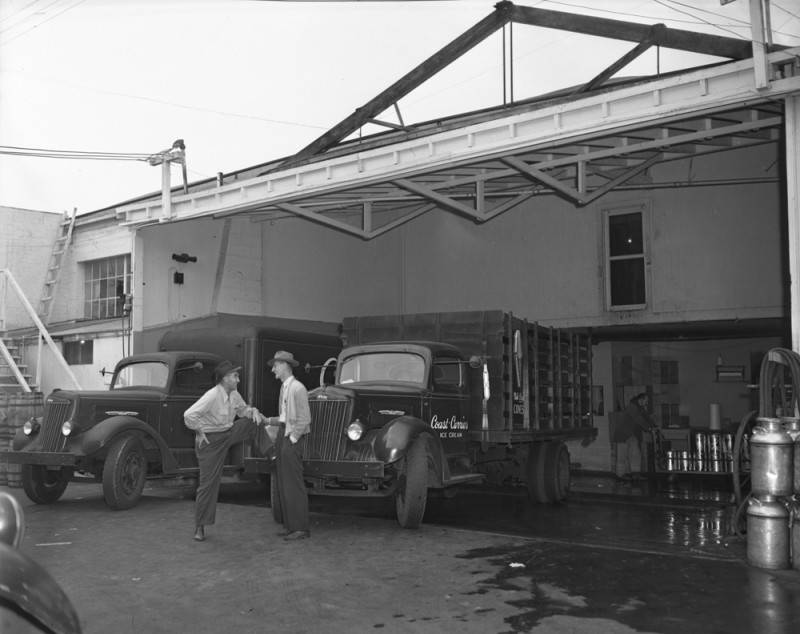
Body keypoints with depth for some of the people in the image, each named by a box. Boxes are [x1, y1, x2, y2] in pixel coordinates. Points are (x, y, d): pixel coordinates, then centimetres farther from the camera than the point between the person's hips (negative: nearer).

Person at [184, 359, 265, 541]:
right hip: (211, 441, -7)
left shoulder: (234, 395, -2)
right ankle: (200, 527, 10)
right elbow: (189, 415, -33)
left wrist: (253, 411, -5)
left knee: (253, 422, -2)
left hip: (229, 433, 7)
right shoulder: (212, 396, -27)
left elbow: (243, 409, 16)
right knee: (208, 483, -3)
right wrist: (199, 433, -22)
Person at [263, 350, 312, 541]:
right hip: (283, 439, 9)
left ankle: (301, 528, 0)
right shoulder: (284, 388, 15)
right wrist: (267, 420, 9)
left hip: (293, 440, -9)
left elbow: (304, 419, -16)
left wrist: (292, 439, -15)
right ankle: (291, 526, 18)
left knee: (294, 485, -6)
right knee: (283, 486, 11)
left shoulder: (297, 388, -13)